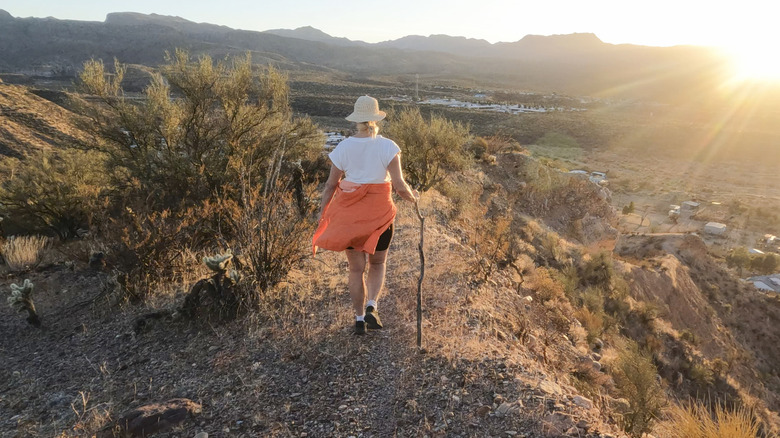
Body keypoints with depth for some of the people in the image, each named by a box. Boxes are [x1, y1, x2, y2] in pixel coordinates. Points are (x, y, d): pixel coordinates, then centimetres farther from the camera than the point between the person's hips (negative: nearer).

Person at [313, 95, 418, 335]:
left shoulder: (343, 147, -3)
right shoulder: (388, 147, -9)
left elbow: (330, 185, 1)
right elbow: (399, 186, -12)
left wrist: (321, 216, 11)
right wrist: (413, 197, 9)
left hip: (349, 214, 1)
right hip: (379, 213, -1)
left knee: (356, 268, 13)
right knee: (377, 263, 20)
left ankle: (359, 319, 20)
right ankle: (371, 306, 1)